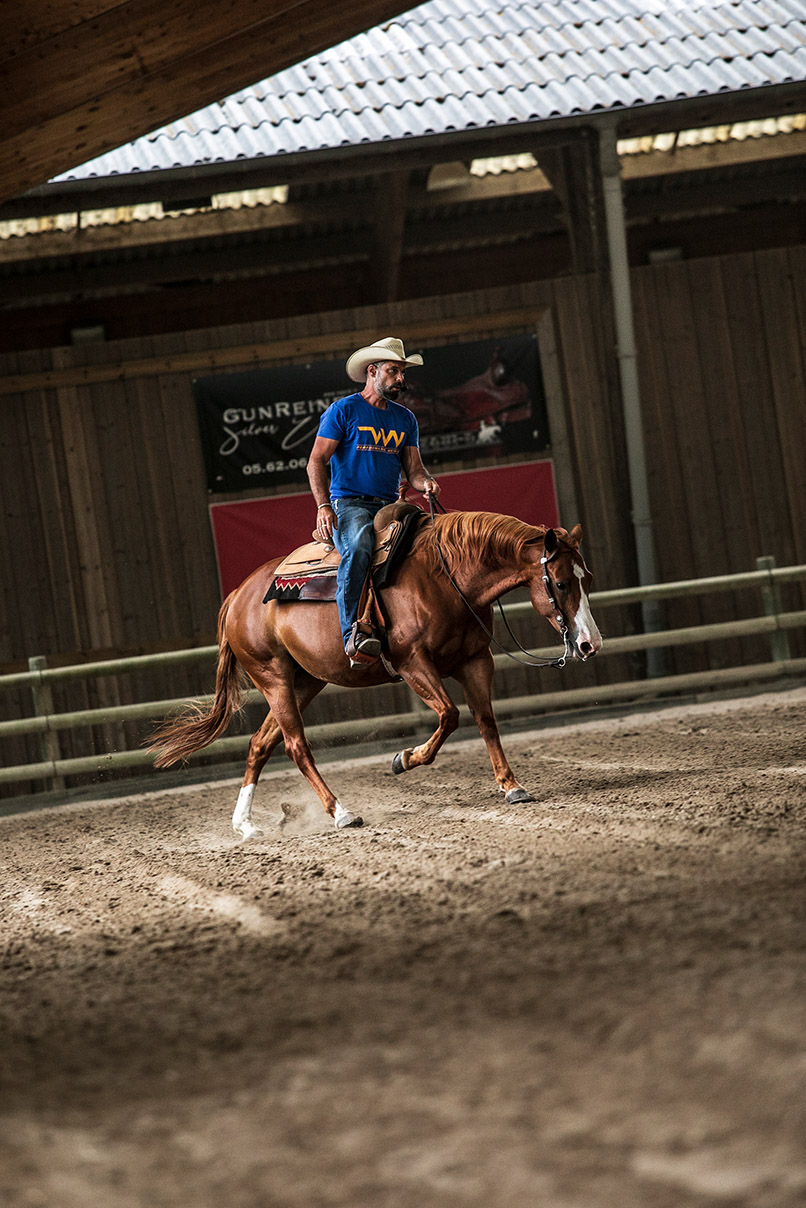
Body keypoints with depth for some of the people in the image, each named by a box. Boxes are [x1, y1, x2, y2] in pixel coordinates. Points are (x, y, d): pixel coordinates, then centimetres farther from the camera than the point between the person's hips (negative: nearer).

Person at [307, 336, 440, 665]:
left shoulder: (405, 419, 19)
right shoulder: (344, 410, 3)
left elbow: (413, 467, 16)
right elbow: (316, 462, -1)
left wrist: (425, 482, -9)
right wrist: (323, 506, -15)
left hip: (389, 505, 5)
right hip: (349, 503, -5)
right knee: (357, 548, -37)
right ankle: (354, 635, -44)